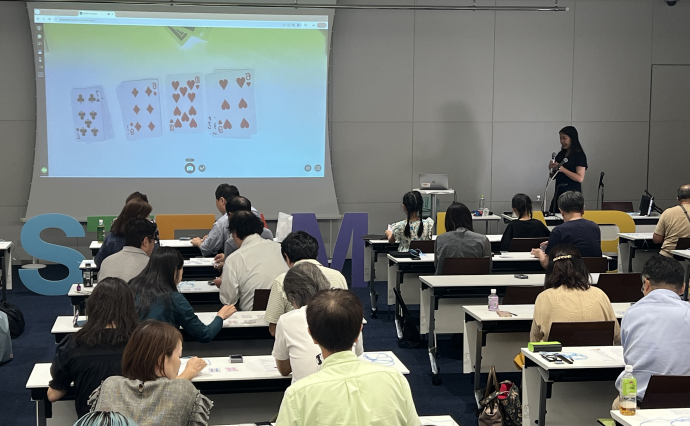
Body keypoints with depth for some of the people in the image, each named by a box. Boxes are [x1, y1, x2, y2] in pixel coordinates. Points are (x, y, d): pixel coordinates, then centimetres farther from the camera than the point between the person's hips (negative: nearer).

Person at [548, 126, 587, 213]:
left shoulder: (579, 155, -7)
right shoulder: (561, 155, 14)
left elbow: (580, 178, -16)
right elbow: (554, 176, 20)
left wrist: (562, 169, -21)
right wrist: (552, 169, -2)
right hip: (559, 192, 7)